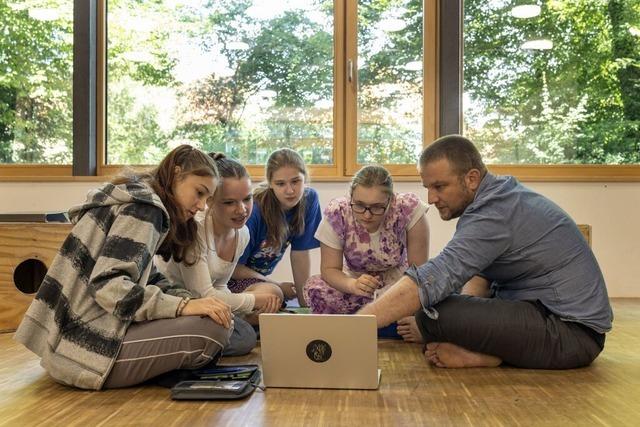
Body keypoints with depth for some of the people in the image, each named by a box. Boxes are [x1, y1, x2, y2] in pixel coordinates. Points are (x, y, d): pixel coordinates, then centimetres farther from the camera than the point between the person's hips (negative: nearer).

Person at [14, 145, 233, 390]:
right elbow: (107, 286, -23)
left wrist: (189, 301, 0)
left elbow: (146, 279, 16)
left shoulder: (136, 198, 18)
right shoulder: (144, 207, -12)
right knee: (213, 328, -20)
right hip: (87, 346, -10)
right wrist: (183, 306, -23)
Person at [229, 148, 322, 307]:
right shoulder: (254, 210, -26)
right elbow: (233, 267, -17)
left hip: (260, 277, 6)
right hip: (229, 277, -6)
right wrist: (278, 285, -11)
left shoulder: (309, 199, -11)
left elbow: (300, 255, -5)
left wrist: (305, 304, -5)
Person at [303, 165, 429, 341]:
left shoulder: (409, 209, -27)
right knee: (314, 288, -29)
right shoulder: (336, 213, -23)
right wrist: (353, 285, -41)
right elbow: (329, 269, -18)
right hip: (356, 281, 1)